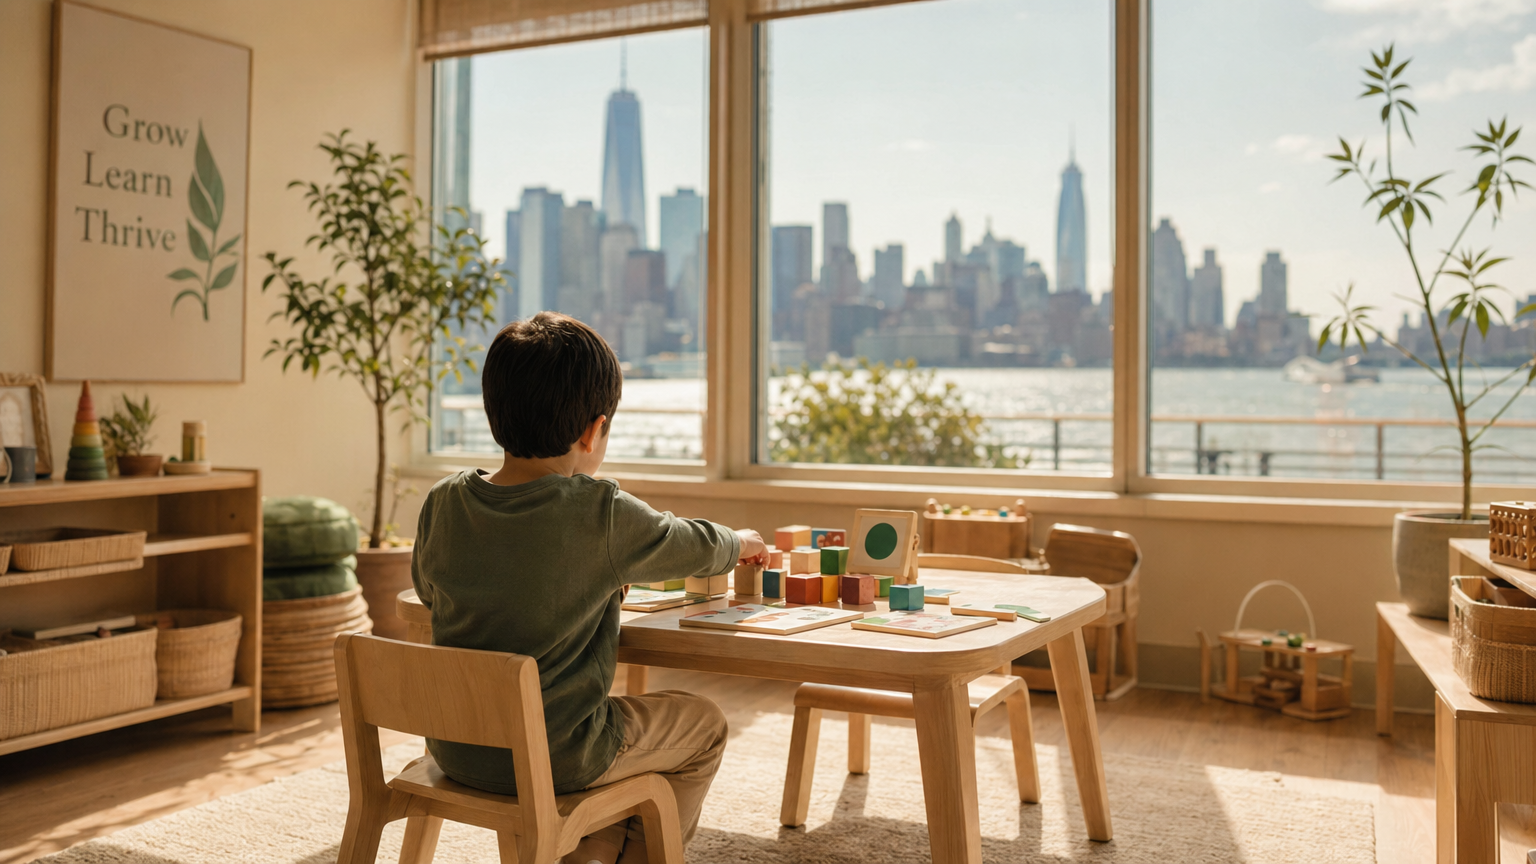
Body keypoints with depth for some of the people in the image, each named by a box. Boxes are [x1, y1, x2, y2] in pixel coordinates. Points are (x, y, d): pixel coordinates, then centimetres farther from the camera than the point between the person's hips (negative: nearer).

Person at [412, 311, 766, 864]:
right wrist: (741, 544, 23)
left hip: (454, 750, 6)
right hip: (555, 758, -5)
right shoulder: (602, 515, -19)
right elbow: (695, 547, -1)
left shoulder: (442, 504, -7)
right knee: (704, 723, 17)